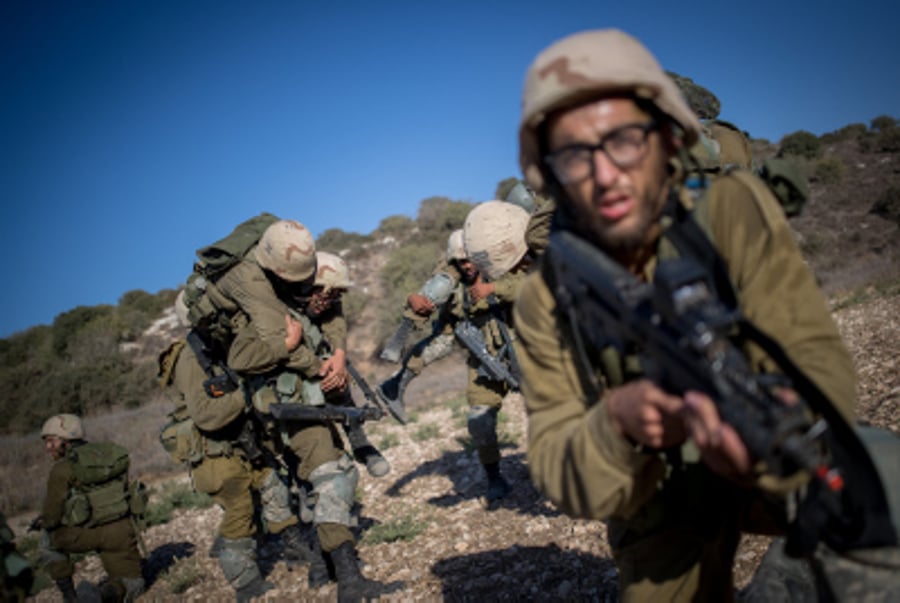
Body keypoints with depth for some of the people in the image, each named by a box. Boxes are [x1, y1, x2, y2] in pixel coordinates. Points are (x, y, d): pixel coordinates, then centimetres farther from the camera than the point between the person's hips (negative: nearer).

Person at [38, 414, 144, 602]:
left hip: (88, 535, -4)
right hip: (121, 531, 4)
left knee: (48, 539, 28)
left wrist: (45, 522, 17)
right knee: (132, 585, 24)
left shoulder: (62, 468, -6)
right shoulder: (109, 454, 12)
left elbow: (51, 517, -7)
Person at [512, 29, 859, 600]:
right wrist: (616, 423, -39)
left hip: (771, 469, 0)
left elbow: (819, 361, -26)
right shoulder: (544, 302, -17)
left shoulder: (733, 210, -22)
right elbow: (557, 470, -17)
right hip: (662, 500, 1)